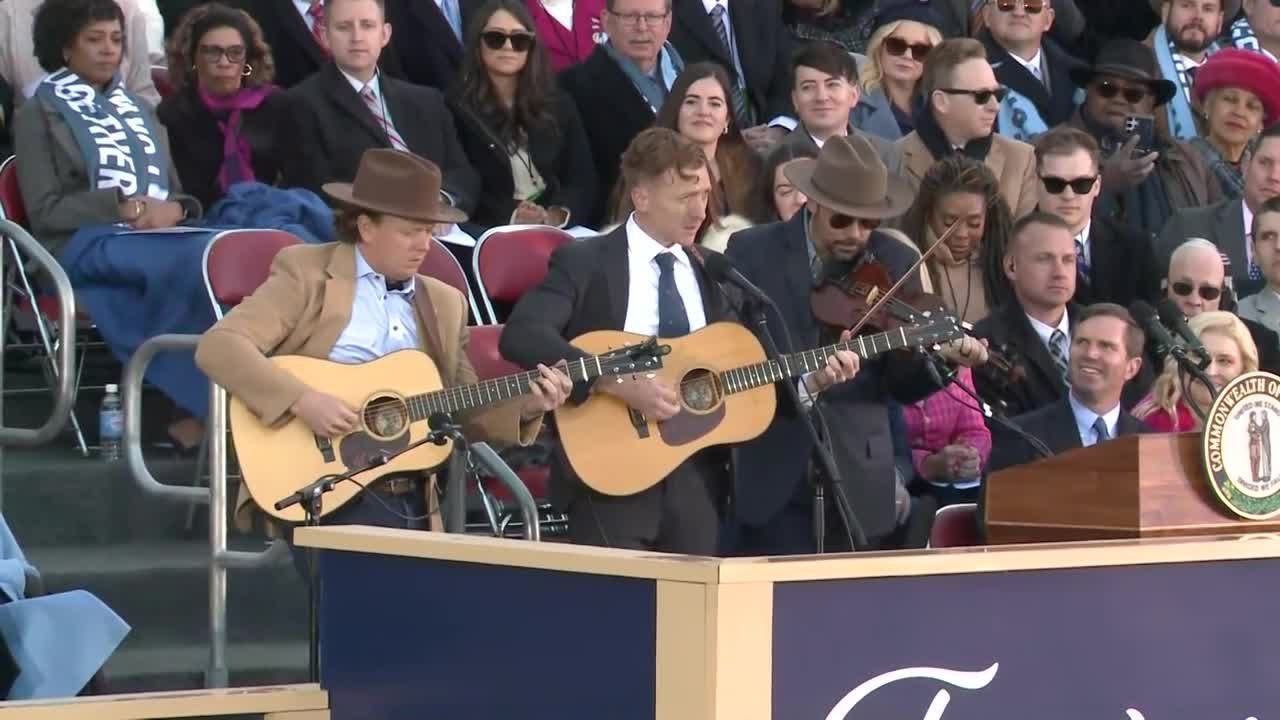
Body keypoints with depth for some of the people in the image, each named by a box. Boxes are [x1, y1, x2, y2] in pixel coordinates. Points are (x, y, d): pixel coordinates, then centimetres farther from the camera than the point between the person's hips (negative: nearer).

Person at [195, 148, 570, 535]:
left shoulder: (444, 303, 17)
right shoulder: (307, 274, 0)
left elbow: (462, 414, 20)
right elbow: (218, 347, -10)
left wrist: (523, 408, 0)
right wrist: (301, 400, -22)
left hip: (411, 502, 6)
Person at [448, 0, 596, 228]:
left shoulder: (559, 105, 13)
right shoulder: (458, 108, 0)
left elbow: (583, 180, 8)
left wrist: (557, 216, -13)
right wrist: (510, 216, -19)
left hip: (559, 233, 3)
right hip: (489, 233, -3)